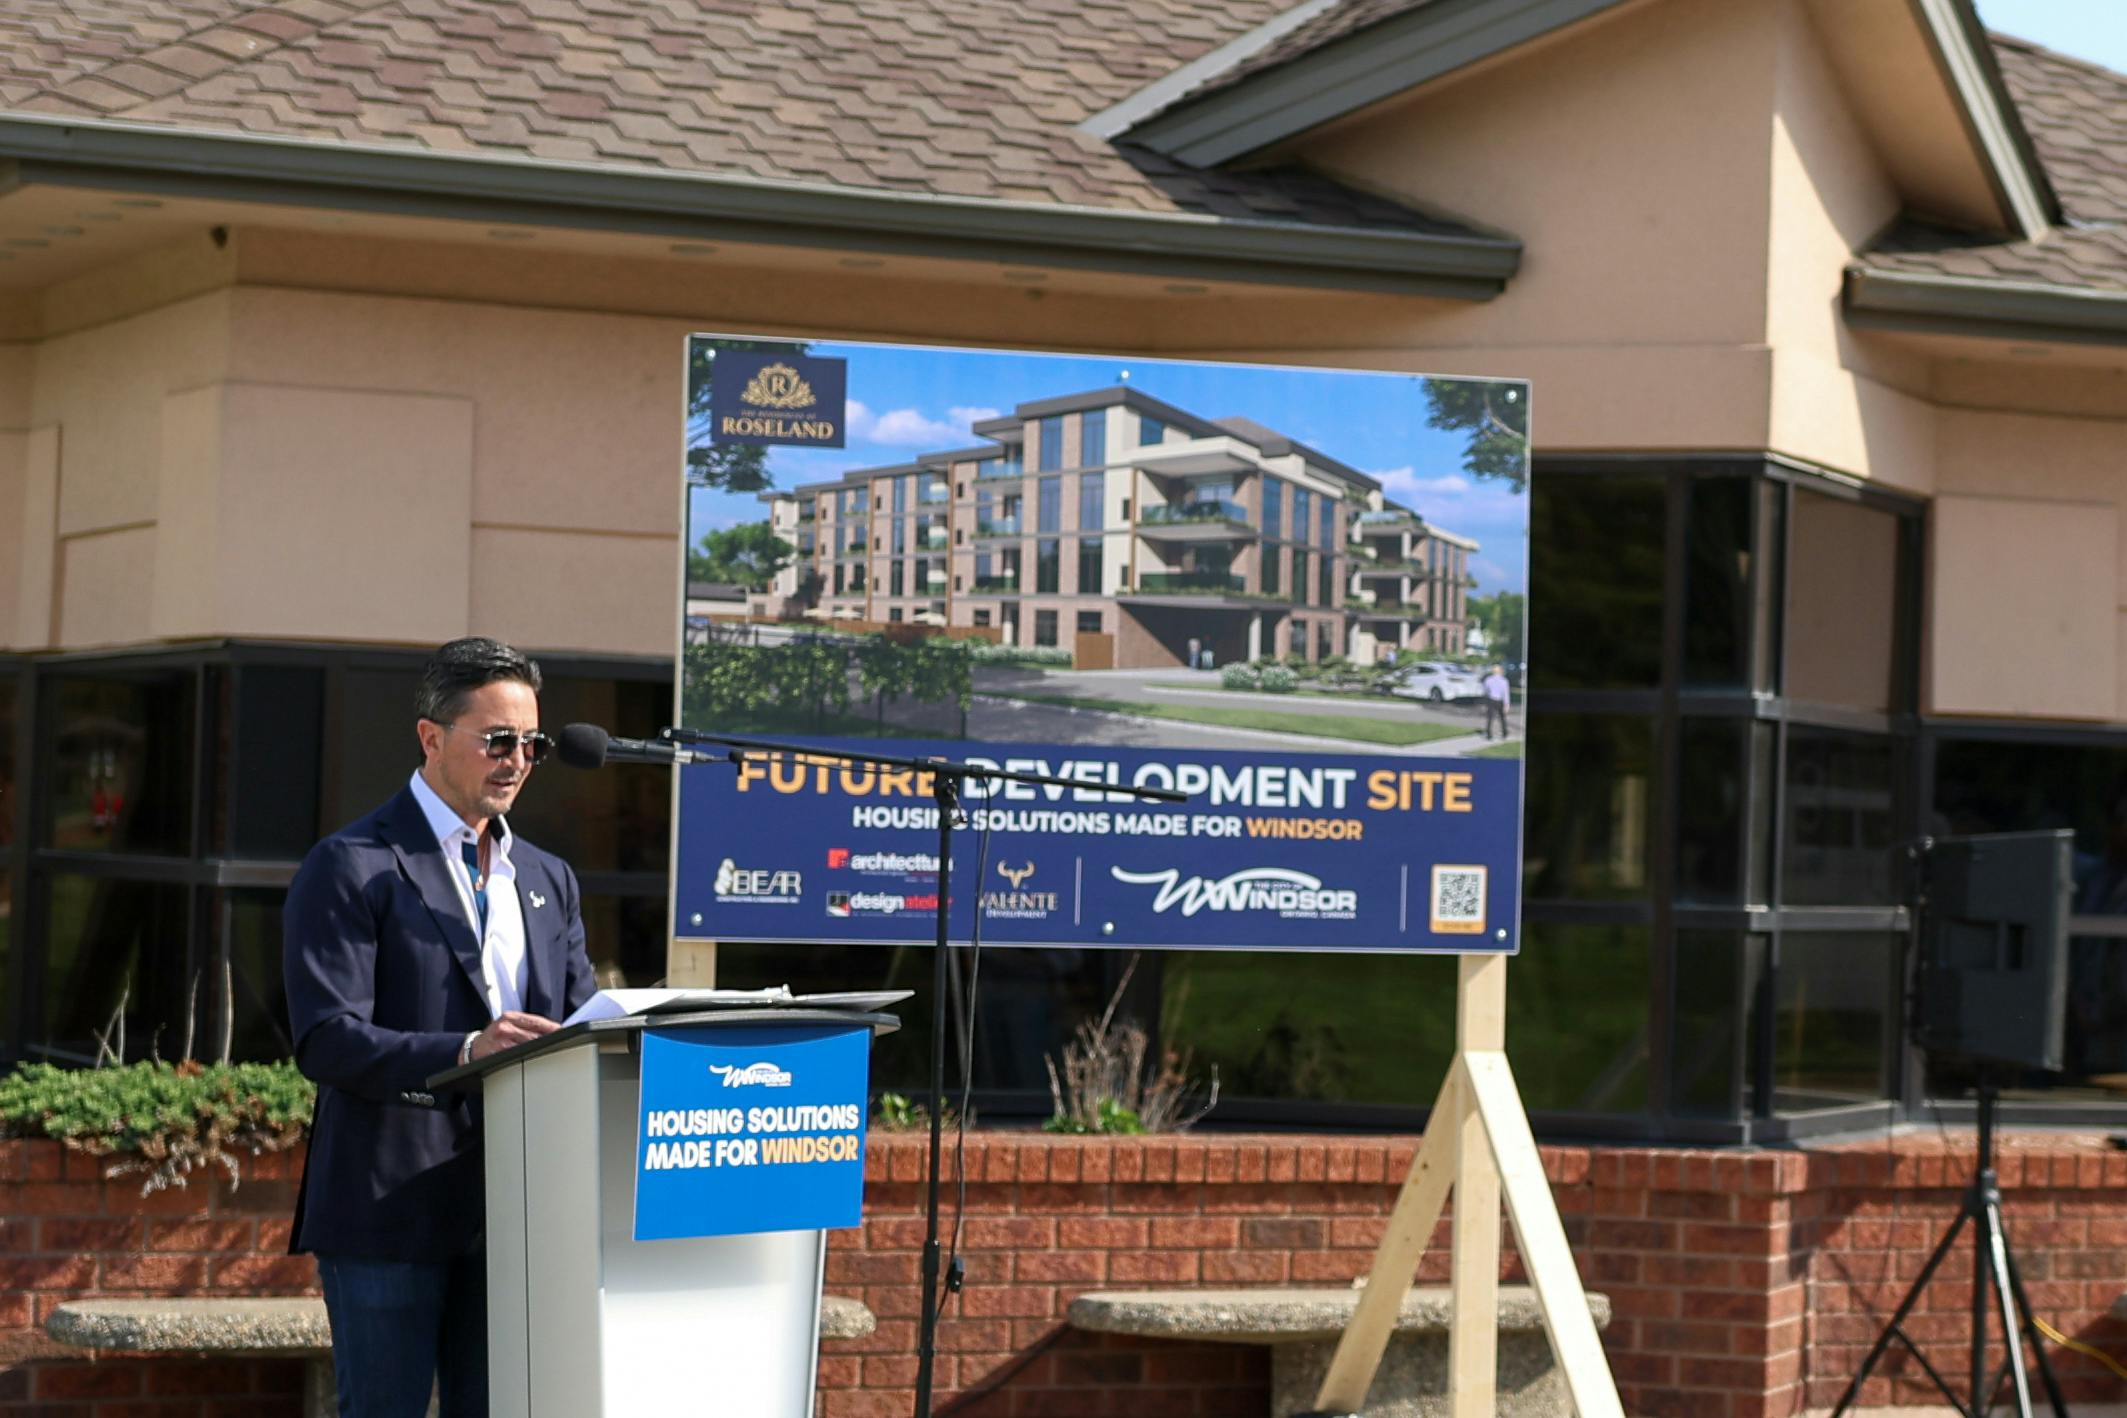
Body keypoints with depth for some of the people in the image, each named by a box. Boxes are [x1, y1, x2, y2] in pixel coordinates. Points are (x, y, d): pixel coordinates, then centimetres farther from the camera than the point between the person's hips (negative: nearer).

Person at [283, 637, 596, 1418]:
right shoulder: (351, 868, -4)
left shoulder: (548, 879, 18)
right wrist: (464, 1052, -28)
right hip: (389, 1209, -6)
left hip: (507, 1209, 6)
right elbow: (325, 1039, -14)